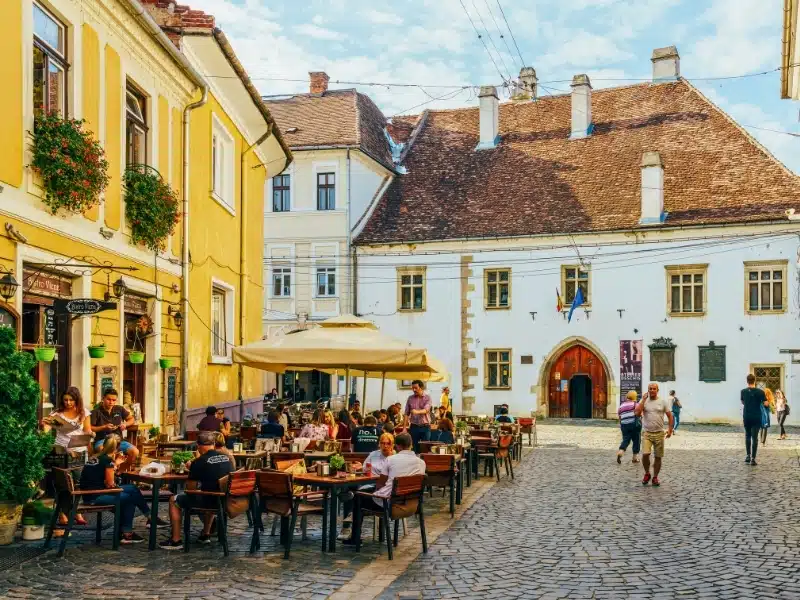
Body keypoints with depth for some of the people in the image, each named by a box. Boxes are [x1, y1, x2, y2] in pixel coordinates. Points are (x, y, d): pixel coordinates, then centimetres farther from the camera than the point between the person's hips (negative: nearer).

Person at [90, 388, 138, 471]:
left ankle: (122, 471, 3)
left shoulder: (119, 409, 10)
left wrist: (125, 424, 0)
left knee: (135, 452, -20)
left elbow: (131, 419, 21)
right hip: (102, 440, -4)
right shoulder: (96, 412, -1)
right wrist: (104, 427, -15)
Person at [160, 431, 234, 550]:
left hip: (209, 500, -6)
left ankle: (176, 540, 13)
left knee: (174, 500, 13)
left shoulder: (199, 462, -12)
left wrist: (191, 468, 11)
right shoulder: (227, 458, 5)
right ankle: (206, 535, 41)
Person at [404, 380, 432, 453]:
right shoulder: (410, 398, 6)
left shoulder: (427, 398, -2)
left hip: (425, 427, -2)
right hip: (414, 427, 2)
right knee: (415, 448, 4)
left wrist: (417, 412, -40)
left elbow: (426, 410, -19)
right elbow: (406, 414, 6)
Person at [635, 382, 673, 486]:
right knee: (645, 454, -15)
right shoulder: (644, 401, 0)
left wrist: (670, 429, -6)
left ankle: (655, 477, 21)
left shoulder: (663, 401, 1)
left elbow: (670, 416, 4)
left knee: (658, 457, 7)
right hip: (646, 432, -1)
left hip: (659, 433, 1)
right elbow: (637, 413, -15)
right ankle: (647, 474, 9)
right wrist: (644, 399, -12)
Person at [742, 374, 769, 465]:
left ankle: (748, 456, 21)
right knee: (754, 438, -1)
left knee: (747, 436, 19)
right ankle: (753, 458, -5)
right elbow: (765, 403, -10)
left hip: (746, 417, 3)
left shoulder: (743, 392, 0)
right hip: (756, 418, -2)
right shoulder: (760, 392, -9)